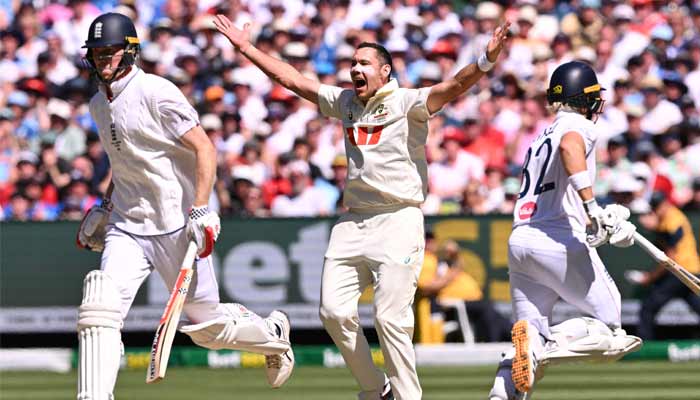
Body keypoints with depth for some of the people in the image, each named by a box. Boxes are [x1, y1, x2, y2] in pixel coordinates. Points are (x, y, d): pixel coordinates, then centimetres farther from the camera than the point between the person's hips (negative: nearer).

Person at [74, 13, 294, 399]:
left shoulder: (156, 93, -14)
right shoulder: (99, 104, 10)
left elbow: (203, 147, -17)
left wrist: (200, 210, -25)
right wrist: (104, 206, 20)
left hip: (176, 227, -6)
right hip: (126, 227, 6)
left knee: (207, 325, 6)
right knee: (99, 308, -16)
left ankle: (273, 335, 37)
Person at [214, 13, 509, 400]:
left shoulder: (407, 104, -5)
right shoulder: (345, 102, 13)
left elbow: (454, 86, -20)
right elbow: (292, 79, 20)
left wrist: (486, 61, -39)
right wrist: (246, 47, 21)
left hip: (398, 220, -7)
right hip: (353, 221, 7)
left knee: (391, 319, -13)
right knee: (334, 313, 1)